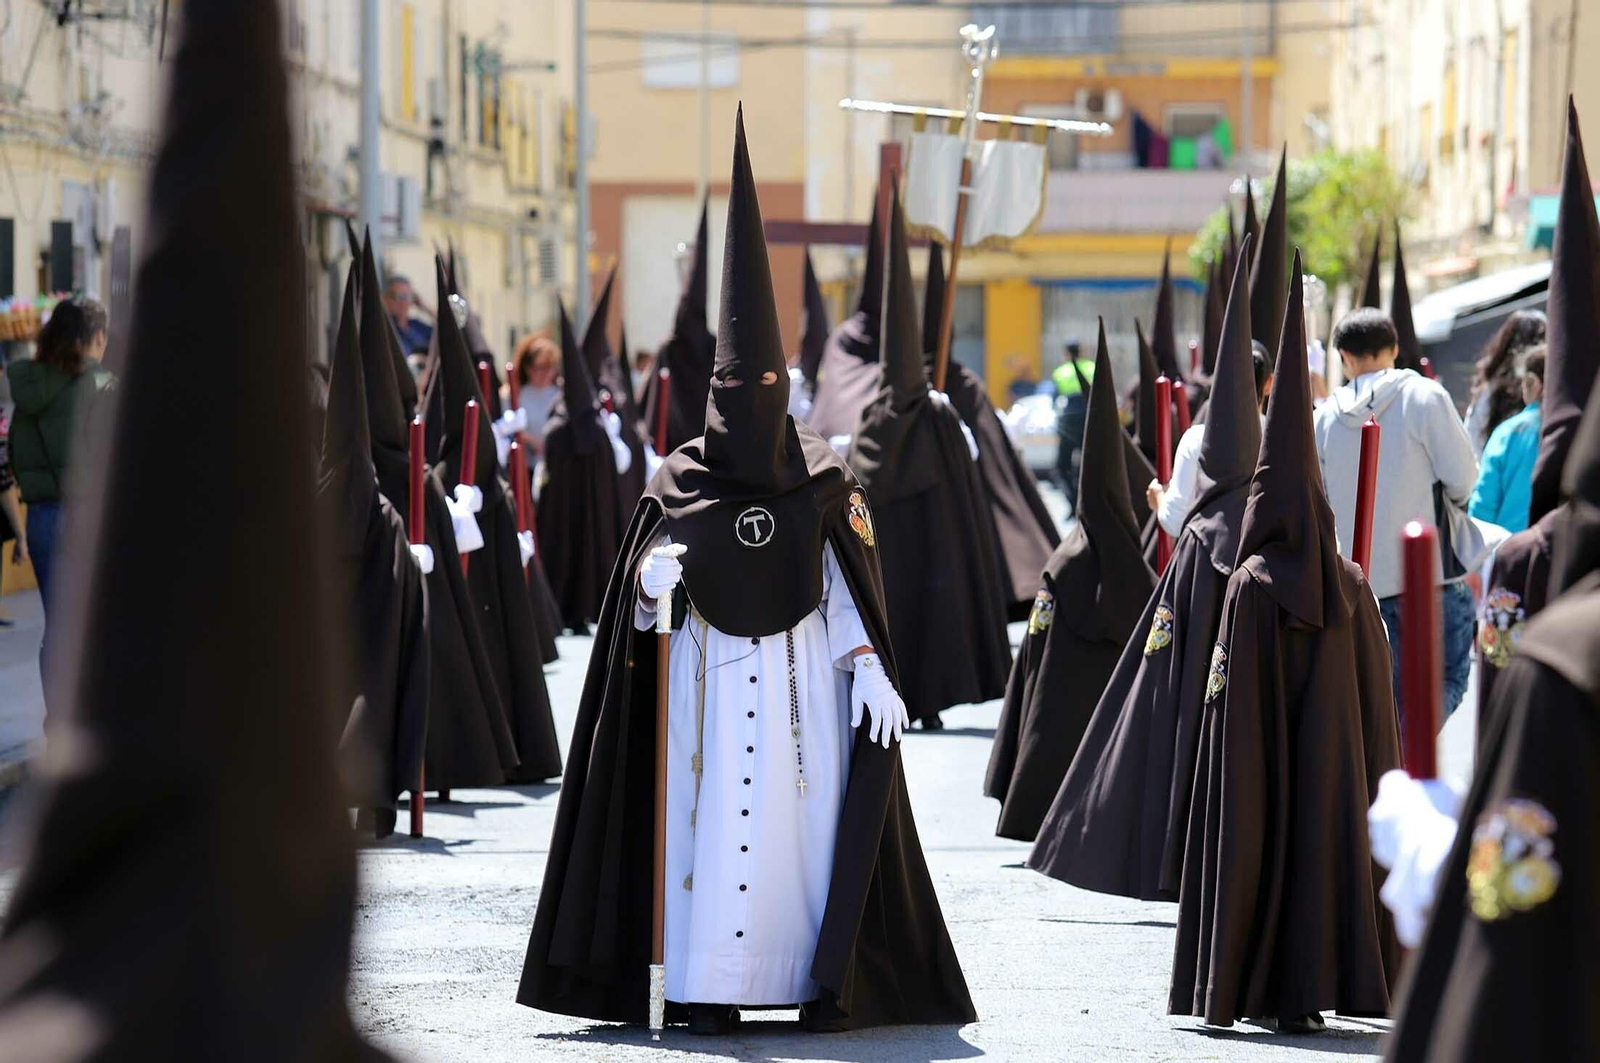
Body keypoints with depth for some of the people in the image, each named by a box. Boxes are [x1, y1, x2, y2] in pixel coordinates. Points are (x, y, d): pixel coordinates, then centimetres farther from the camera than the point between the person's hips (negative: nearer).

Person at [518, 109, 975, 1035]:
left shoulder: (823, 478, 4)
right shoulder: (681, 481, 5)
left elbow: (850, 584, 3)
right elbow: (643, 587, 5)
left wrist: (870, 669, -8)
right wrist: (653, 579, -18)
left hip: (804, 677, 0)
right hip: (713, 676, 0)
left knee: (812, 821, -4)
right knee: (716, 819, -4)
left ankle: (828, 984, -1)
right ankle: (710, 987, -1)